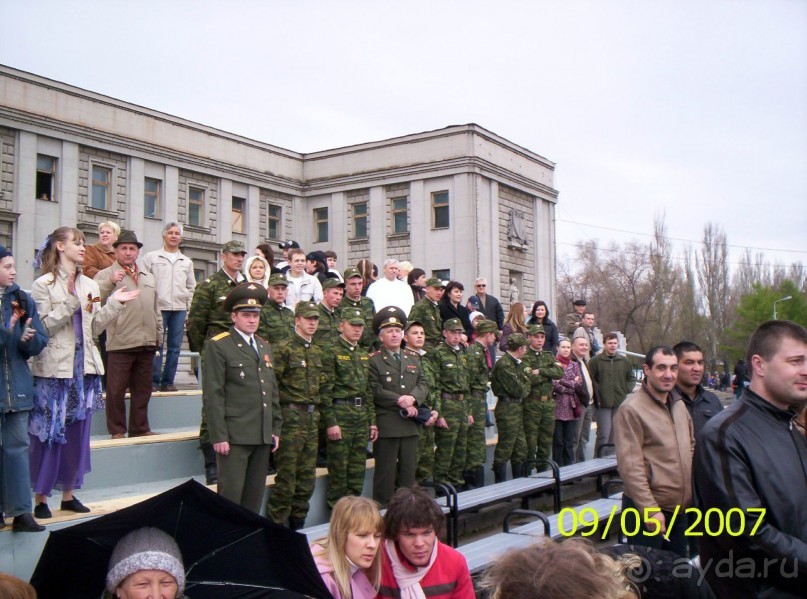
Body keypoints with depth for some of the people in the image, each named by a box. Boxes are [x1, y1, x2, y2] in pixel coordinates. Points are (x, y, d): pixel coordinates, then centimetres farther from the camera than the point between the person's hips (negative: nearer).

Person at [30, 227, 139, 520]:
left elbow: (94, 328, 11)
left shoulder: (89, 285, 13)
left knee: (78, 433, 9)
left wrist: (115, 304, 2)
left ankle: (69, 493, 19)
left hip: (84, 367, 5)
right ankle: (41, 497, 10)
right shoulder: (43, 285, -3)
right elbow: (43, 327, -11)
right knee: (50, 434, -1)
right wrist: (72, 304, -18)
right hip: (54, 368, -5)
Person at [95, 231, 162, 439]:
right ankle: (117, 430, 12)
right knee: (116, 390, 1)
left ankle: (140, 428, 23)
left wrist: (159, 336, 18)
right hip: (120, 343, -5)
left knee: (142, 389, 13)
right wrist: (110, 282, -26)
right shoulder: (106, 275, 1)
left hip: (147, 343, 6)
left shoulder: (149, 278, 20)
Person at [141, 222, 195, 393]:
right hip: (158, 307, -3)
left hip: (179, 309, 3)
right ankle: (154, 381, 3)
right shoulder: (151, 257, 5)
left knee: (175, 347, 4)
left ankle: (168, 381, 12)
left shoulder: (187, 262, 15)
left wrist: (190, 308, 10)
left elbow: (191, 287, 19)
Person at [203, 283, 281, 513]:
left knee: (255, 497, 11)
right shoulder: (217, 346, -4)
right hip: (234, 436, -6)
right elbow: (212, 395, -9)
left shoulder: (265, 347, 18)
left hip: (263, 437, 6)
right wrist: (218, 436, -13)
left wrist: (275, 429, 14)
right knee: (230, 495, -3)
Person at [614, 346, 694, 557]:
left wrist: (691, 495, 14)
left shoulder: (679, 406, 10)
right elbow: (630, 466, -20)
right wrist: (651, 510, -21)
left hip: (680, 508, 8)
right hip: (647, 510, -8)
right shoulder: (631, 409, -16)